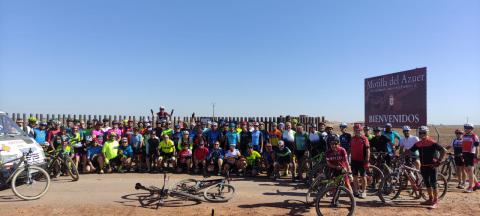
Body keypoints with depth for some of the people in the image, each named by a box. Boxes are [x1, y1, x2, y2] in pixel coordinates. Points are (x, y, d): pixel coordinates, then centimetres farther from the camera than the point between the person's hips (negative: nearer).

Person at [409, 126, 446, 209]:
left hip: (431, 166, -7)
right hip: (423, 166, 7)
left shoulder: (432, 142, -13)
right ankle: (430, 199, 27)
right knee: (427, 183, 14)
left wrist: (438, 161, -14)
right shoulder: (418, 144, 6)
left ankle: (435, 202, 5)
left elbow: (443, 150, -14)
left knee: (433, 183, -3)